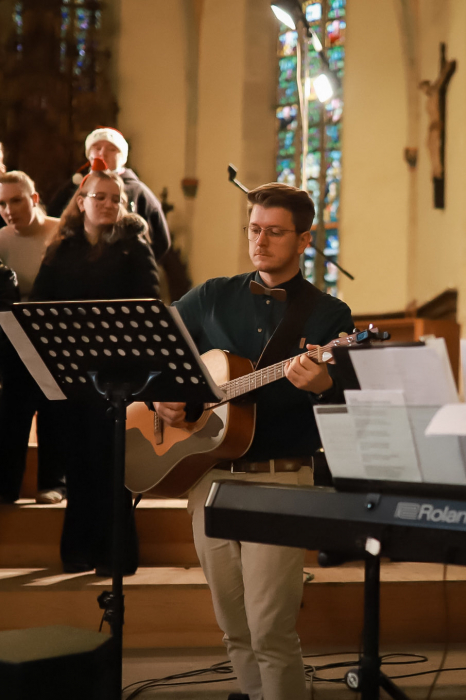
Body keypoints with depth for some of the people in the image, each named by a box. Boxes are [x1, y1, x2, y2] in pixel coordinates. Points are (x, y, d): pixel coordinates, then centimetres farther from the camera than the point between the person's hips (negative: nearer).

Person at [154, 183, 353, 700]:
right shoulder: (213, 298, 11)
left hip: (281, 481, -4)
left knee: (269, 632, -10)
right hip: (210, 474, 4)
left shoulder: (329, 315, 1)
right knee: (234, 629, 12)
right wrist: (157, 394, -2)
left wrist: (323, 387, -27)